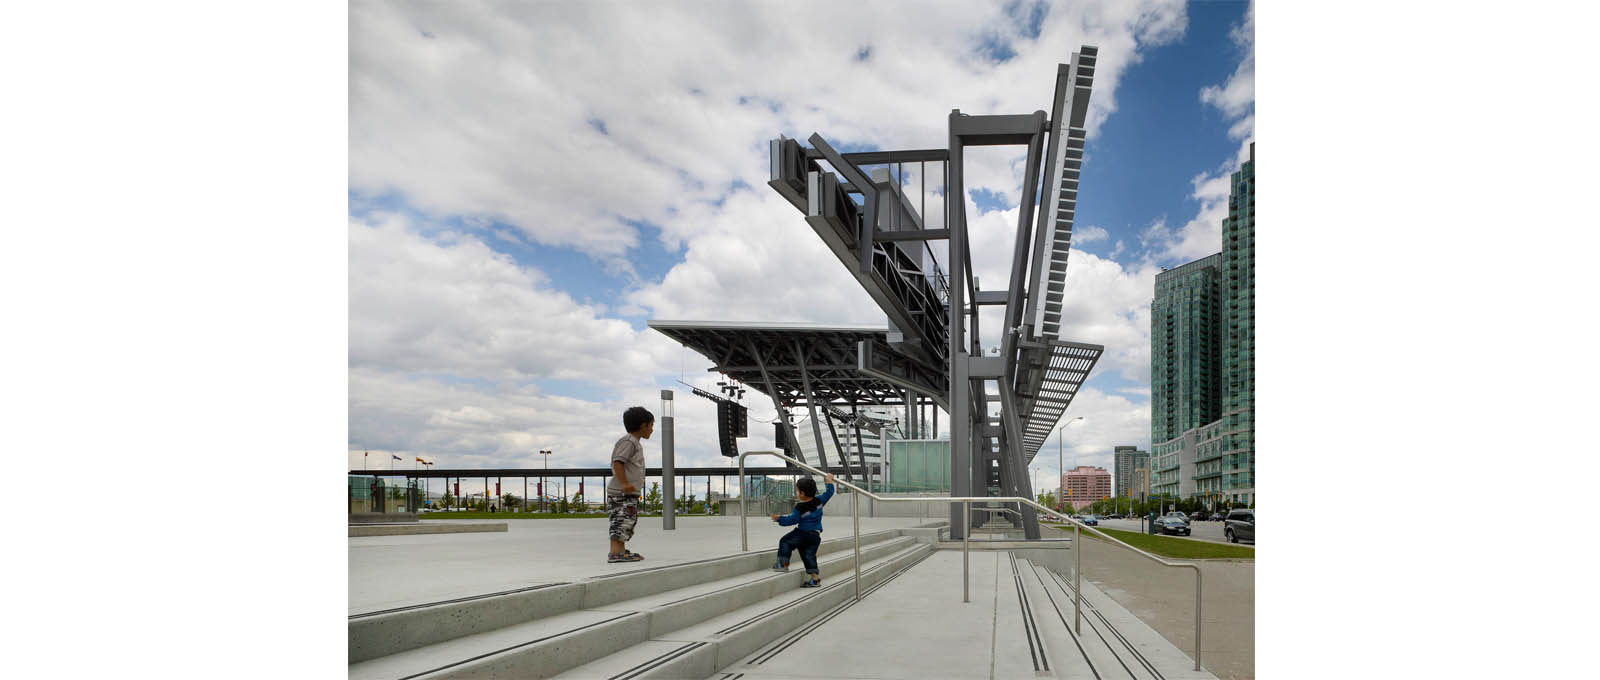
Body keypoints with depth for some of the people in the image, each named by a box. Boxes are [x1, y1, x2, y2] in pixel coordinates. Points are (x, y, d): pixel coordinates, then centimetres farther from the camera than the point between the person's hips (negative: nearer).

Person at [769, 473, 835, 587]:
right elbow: (829, 493, 15)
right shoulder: (819, 501, 2)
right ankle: (815, 577, 8)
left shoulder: (800, 508, -14)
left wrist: (779, 519, 3)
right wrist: (829, 481, 28)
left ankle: (783, 564, 2)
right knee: (809, 555, 12)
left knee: (785, 541, 5)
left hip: (803, 533, -7)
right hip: (816, 536, 7)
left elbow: (792, 519, -8)